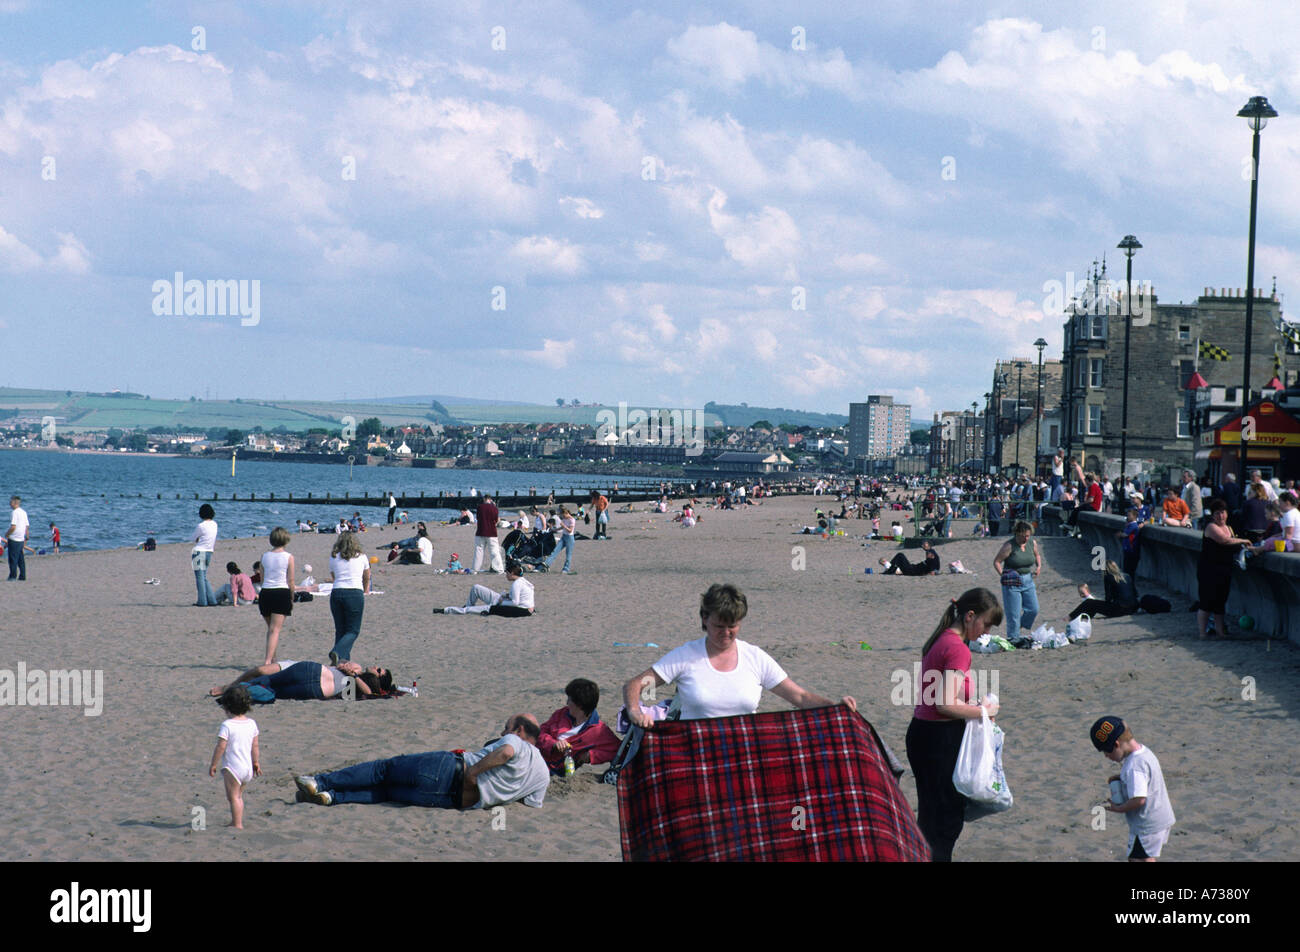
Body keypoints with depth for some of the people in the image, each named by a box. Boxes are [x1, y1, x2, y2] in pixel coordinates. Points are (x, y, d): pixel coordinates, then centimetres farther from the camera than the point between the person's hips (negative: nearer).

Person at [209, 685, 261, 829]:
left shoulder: (227, 725, -15)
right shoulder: (252, 723, 3)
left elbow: (221, 747, -15)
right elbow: (255, 746, 10)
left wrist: (213, 764, -6)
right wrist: (256, 763, 21)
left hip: (232, 767, -7)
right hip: (247, 766, 7)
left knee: (233, 796, 0)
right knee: (238, 795, 20)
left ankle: (238, 824, -3)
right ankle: (236, 821, 26)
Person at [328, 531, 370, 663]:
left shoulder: (334, 558, 11)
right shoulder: (361, 557, 10)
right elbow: (367, 577, 26)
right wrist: (366, 590, 46)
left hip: (336, 593, 2)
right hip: (355, 593, -2)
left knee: (340, 629, 13)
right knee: (353, 630, 2)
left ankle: (342, 659, 5)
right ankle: (337, 652, -21)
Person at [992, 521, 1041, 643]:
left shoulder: (1032, 543, 2)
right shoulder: (1009, 546, -15)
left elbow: (1037, 555, 22)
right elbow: (996, 561, -12)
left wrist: (1039, 566, 4)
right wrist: (1003, 575, -23)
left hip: (1028, 581, 6)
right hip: (1012, 583, -6)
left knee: (1033, 610, 5)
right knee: (1014, 614, -3)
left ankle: (1021, 624, 33)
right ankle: (1013, 638, 9)